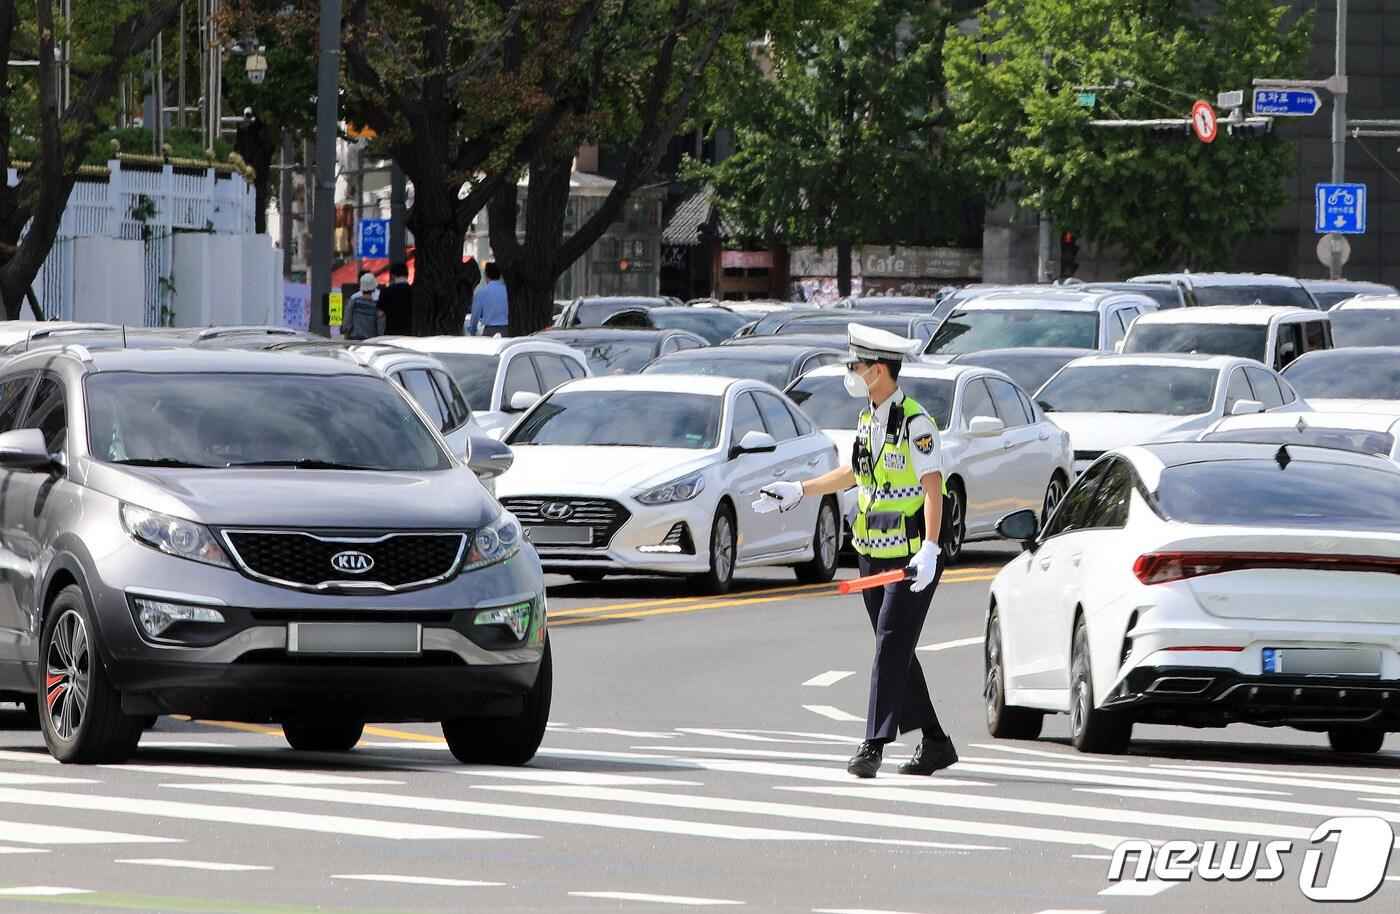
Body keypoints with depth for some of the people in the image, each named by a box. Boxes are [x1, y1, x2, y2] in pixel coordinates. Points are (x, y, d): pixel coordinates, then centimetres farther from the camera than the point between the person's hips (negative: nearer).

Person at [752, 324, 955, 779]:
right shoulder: (868, 419, 11)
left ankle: (874, 745, -12)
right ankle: (934, 742, 18)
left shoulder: (915, 422, -16)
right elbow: (854, 472, 27)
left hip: (912, 557, -9)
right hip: (873, 554, 9)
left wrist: (929, 548, -31)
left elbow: (933, 487, -21)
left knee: (891, 648, -11)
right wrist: (797, 492, 28)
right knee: (894, 651, 11)